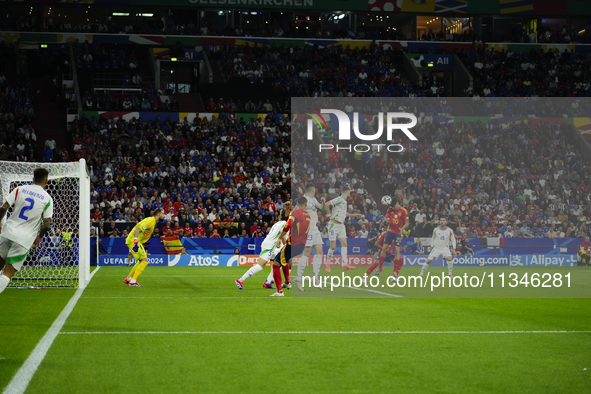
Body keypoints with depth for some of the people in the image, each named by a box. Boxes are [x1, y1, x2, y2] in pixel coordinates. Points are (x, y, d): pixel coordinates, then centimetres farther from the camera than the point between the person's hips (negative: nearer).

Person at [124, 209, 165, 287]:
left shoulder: (153, 222, 15)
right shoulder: (150, 221, -17)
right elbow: (137, 230, -26)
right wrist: (135, 242, -34)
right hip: (133, 240, -10)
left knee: (141, 261, 19)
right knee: (144, 261, -14)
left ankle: (128, 279, 26)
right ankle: (133, 281, -15)